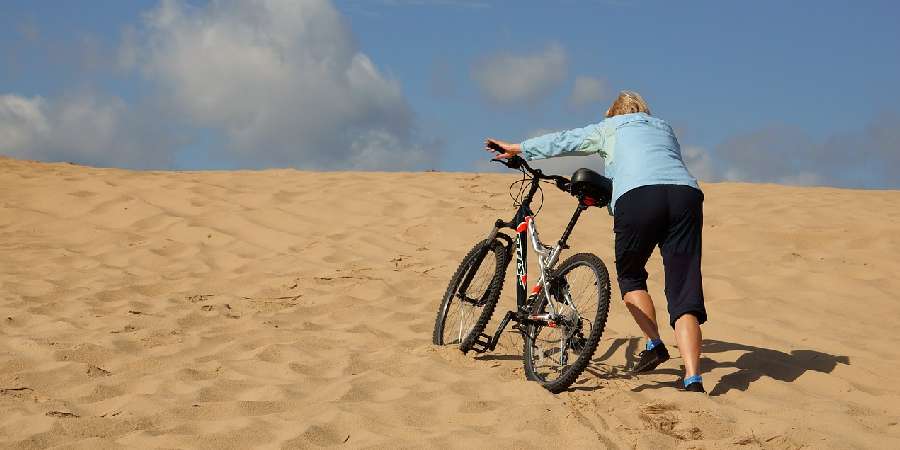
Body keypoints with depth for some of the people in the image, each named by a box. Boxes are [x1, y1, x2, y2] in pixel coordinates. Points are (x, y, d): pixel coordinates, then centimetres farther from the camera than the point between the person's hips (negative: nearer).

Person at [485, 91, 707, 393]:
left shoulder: (610, 127, 27)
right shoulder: (664, 128, 37)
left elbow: (564, 141, 31)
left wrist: (517, 149, 43)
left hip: (637, 196, -3)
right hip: (687, 193, 3)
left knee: (630, 276, 23)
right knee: (684, 291, -2)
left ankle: (654, 345, 10)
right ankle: (693, 380, -14)